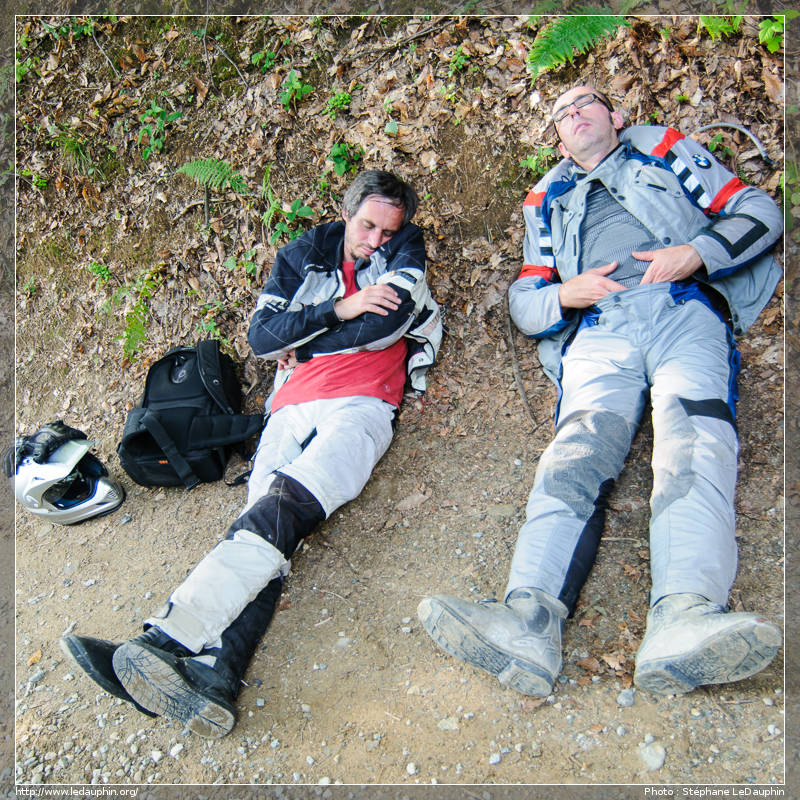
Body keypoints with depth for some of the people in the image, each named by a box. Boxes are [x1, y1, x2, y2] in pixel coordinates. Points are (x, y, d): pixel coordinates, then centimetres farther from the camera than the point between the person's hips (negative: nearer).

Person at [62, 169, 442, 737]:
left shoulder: (407, 248, 17)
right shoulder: (300, 257, 23)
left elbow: (389, 321, -3)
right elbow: (261, 336, 9)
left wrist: (301, 343, 5)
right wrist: (338, 310, -2)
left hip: (361, 404, -3)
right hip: (293, 408, 3)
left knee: (286, 503, -30)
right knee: (262, 520, -23)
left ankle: (170, 637, -43)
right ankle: (213, 675, -41)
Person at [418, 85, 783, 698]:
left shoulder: (662, 148, 30)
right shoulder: (549, 200, 34)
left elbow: (759, 211, 21)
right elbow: (524, 300, 26)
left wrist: (698, 251, 0)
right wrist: (565, 294, 2)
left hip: (683, 309, 0)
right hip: (596, 333, 1)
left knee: (693, 435, -32)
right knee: (578, 447, -29)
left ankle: (683, 619, -54)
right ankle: (530, 618, -51)